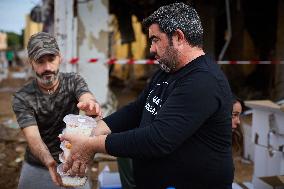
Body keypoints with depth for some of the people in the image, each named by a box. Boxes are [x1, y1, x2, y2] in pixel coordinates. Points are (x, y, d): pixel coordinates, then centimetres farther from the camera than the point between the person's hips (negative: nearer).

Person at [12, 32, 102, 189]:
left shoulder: (74, 81, -9)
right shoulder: (22, 98, -13)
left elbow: (87, 98, -29)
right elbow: (32, 137, -24)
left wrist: (91, 105, -53)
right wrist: (50, 163, -43)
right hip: (37, 168, 0)